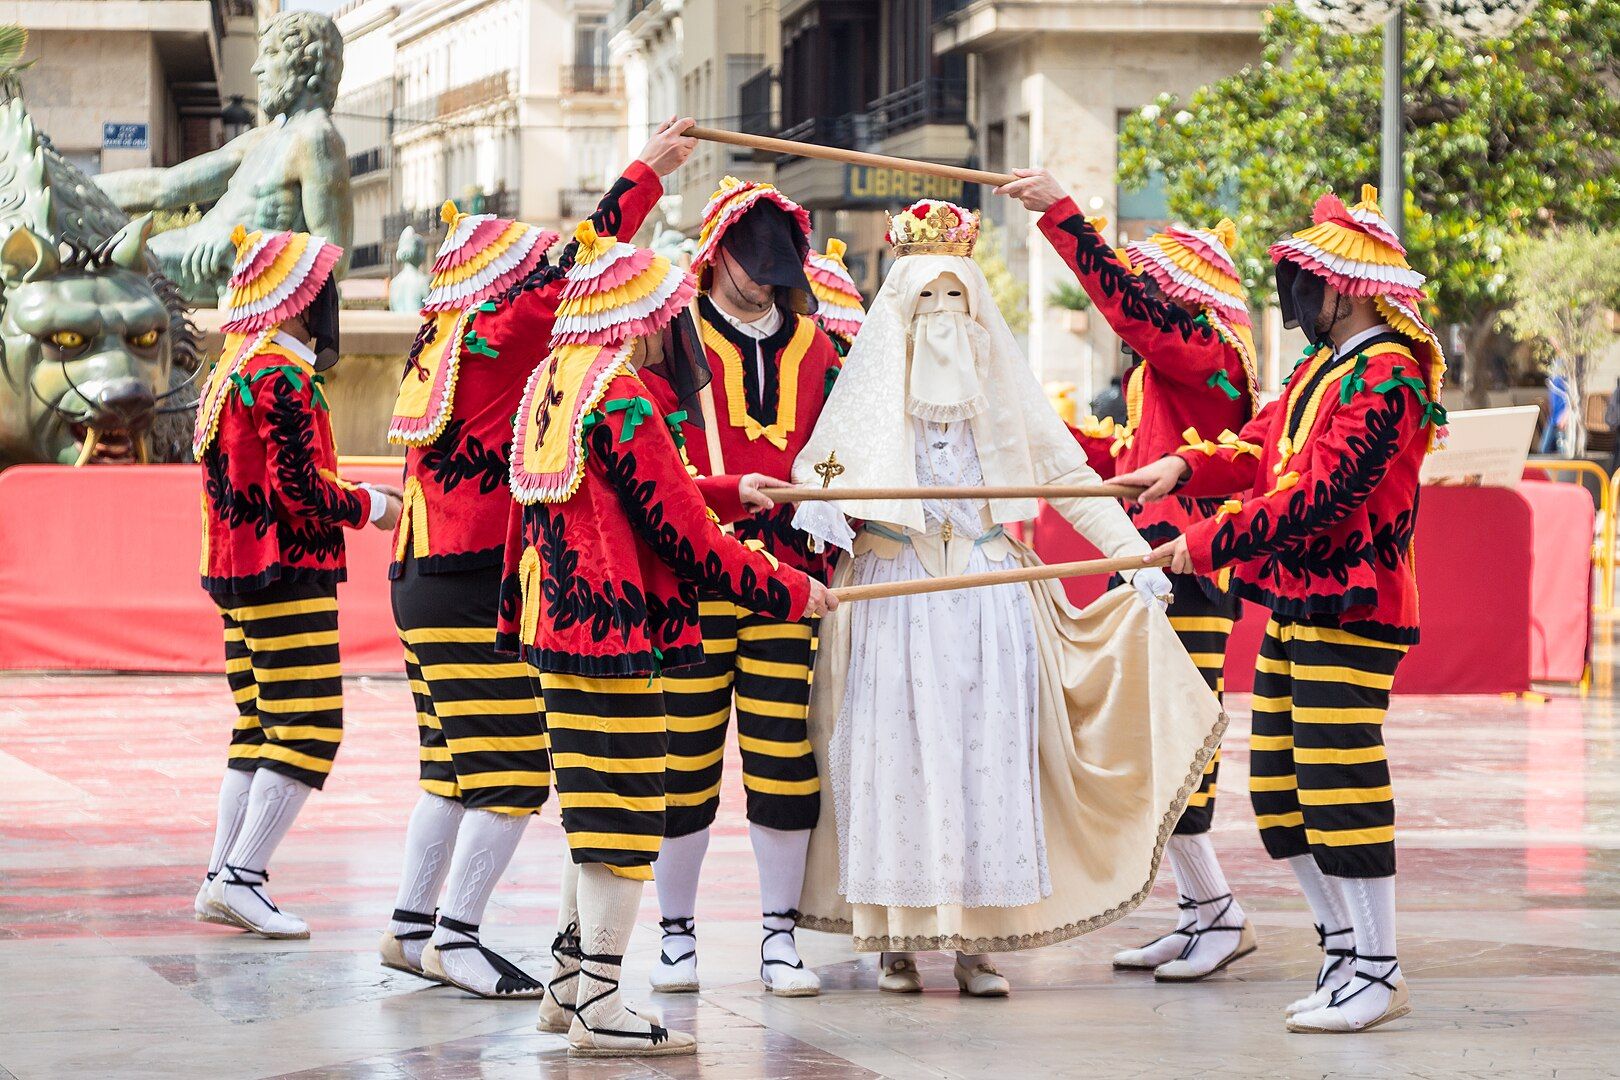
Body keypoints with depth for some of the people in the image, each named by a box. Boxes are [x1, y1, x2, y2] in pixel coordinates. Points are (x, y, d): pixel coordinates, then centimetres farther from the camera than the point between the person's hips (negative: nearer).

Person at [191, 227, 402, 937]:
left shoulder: (228, 373, 16)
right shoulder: (285, 375, -14)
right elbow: (300, 486, -20)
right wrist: (370, 506, -5)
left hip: (236, 572, 10)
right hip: (288, 576, -10)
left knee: (260, 731, 13)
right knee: (310, 728, -8)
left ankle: (221, 878, 11)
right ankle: (242, 878, -13)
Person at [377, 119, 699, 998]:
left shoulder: (442, 335, 12)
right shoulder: (495, 335, -12)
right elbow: (571, 267, -11)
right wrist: (649, 169, -2)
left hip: (424, 583, 10)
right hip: (474, 590, -10)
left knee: (454, 769, 15)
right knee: (512, 769, -7)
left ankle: (411, 926, 18)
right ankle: (457, 937, -7)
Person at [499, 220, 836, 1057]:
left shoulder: (549, 386, 10)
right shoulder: (628, 405, -17)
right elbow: (689, 541, -15)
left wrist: (516, 615, 29)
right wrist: (790, 592, -4)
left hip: (556, 624, 10)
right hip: (618, 636, -10)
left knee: (592, 812, 18)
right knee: (624, 815, -3)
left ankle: (568, 986, 25)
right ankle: (599, 1009, -1)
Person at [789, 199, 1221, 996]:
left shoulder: (1001, 384, 12)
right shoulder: (873, 383, 9)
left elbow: (1066, 473, 8)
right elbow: (815, 461, 7)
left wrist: (1132, 550, -3)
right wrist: (818, 504, -18)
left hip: (989, 598, 1)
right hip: (894, 593, -1)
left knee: (988, 755, -5)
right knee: (898, 754, -6)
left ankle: (978, 941, -4)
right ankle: (897, 937, -1)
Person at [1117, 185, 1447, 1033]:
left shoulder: (1384, 378, -16)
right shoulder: (1321, 367, 17)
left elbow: (1320, 497, -23)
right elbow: (1262, 447, 19)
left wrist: (1208, 543, -20)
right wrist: (1187, 467, 0)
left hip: (1349, 612, -10)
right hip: (1293, 605, 10)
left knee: (1337, 784, -9)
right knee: (1278, 788, 11)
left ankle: (1378, 973, -2)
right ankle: (1342, 950, 21)